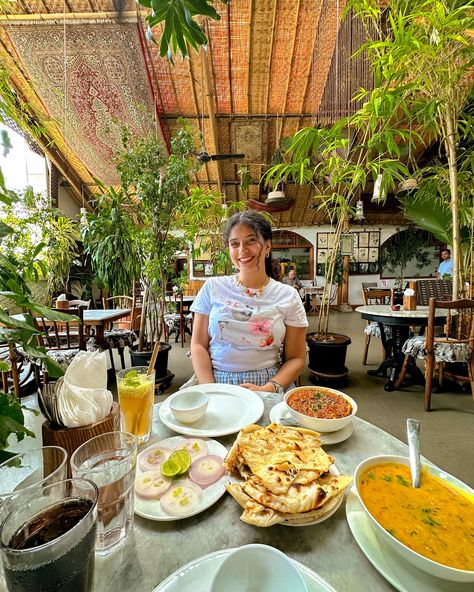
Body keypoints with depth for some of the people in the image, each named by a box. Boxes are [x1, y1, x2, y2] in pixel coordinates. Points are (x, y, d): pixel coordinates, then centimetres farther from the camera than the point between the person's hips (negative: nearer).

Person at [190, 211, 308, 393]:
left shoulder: (287, 296, 1)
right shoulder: (212, 288, 2)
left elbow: (296, 358, 2)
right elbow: (199, 345, 3)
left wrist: (268, 389, -12)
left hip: (267, 386, 0)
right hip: (217, 381, 1)